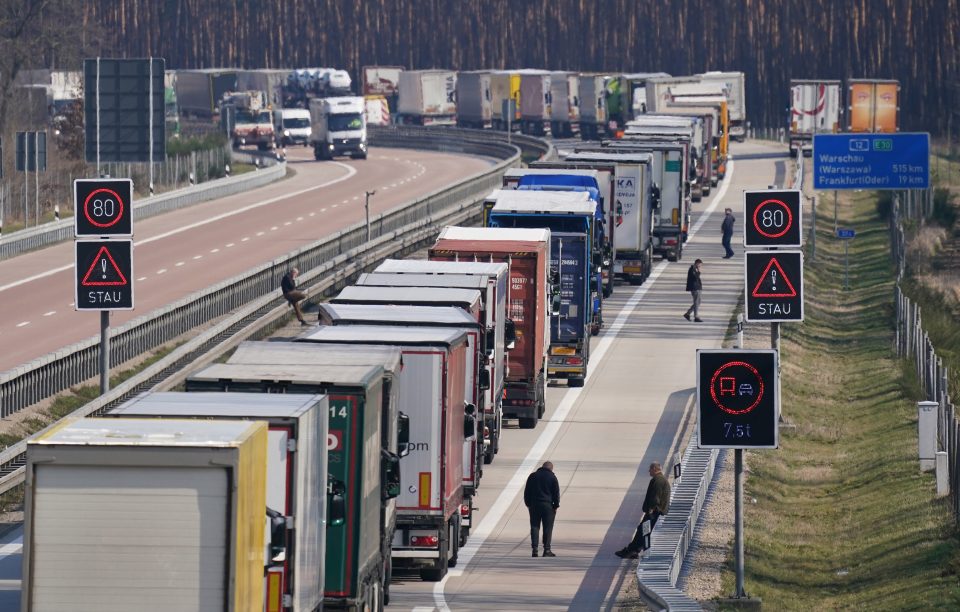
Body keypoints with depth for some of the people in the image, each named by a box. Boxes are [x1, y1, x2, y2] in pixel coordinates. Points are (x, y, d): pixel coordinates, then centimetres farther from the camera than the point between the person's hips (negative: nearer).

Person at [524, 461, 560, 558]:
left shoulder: (532, 476, 7)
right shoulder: (552, 477, -2)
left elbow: (527, 492, 9)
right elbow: (556, 493, -3)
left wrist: (528, 504, 14)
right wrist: (556, 506, 5)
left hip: (534, 505, 2)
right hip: (547, 505, -2)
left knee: (534, 527, 4)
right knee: (548, 528, 3)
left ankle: (535, 549, -6)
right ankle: (547, 550, 1)